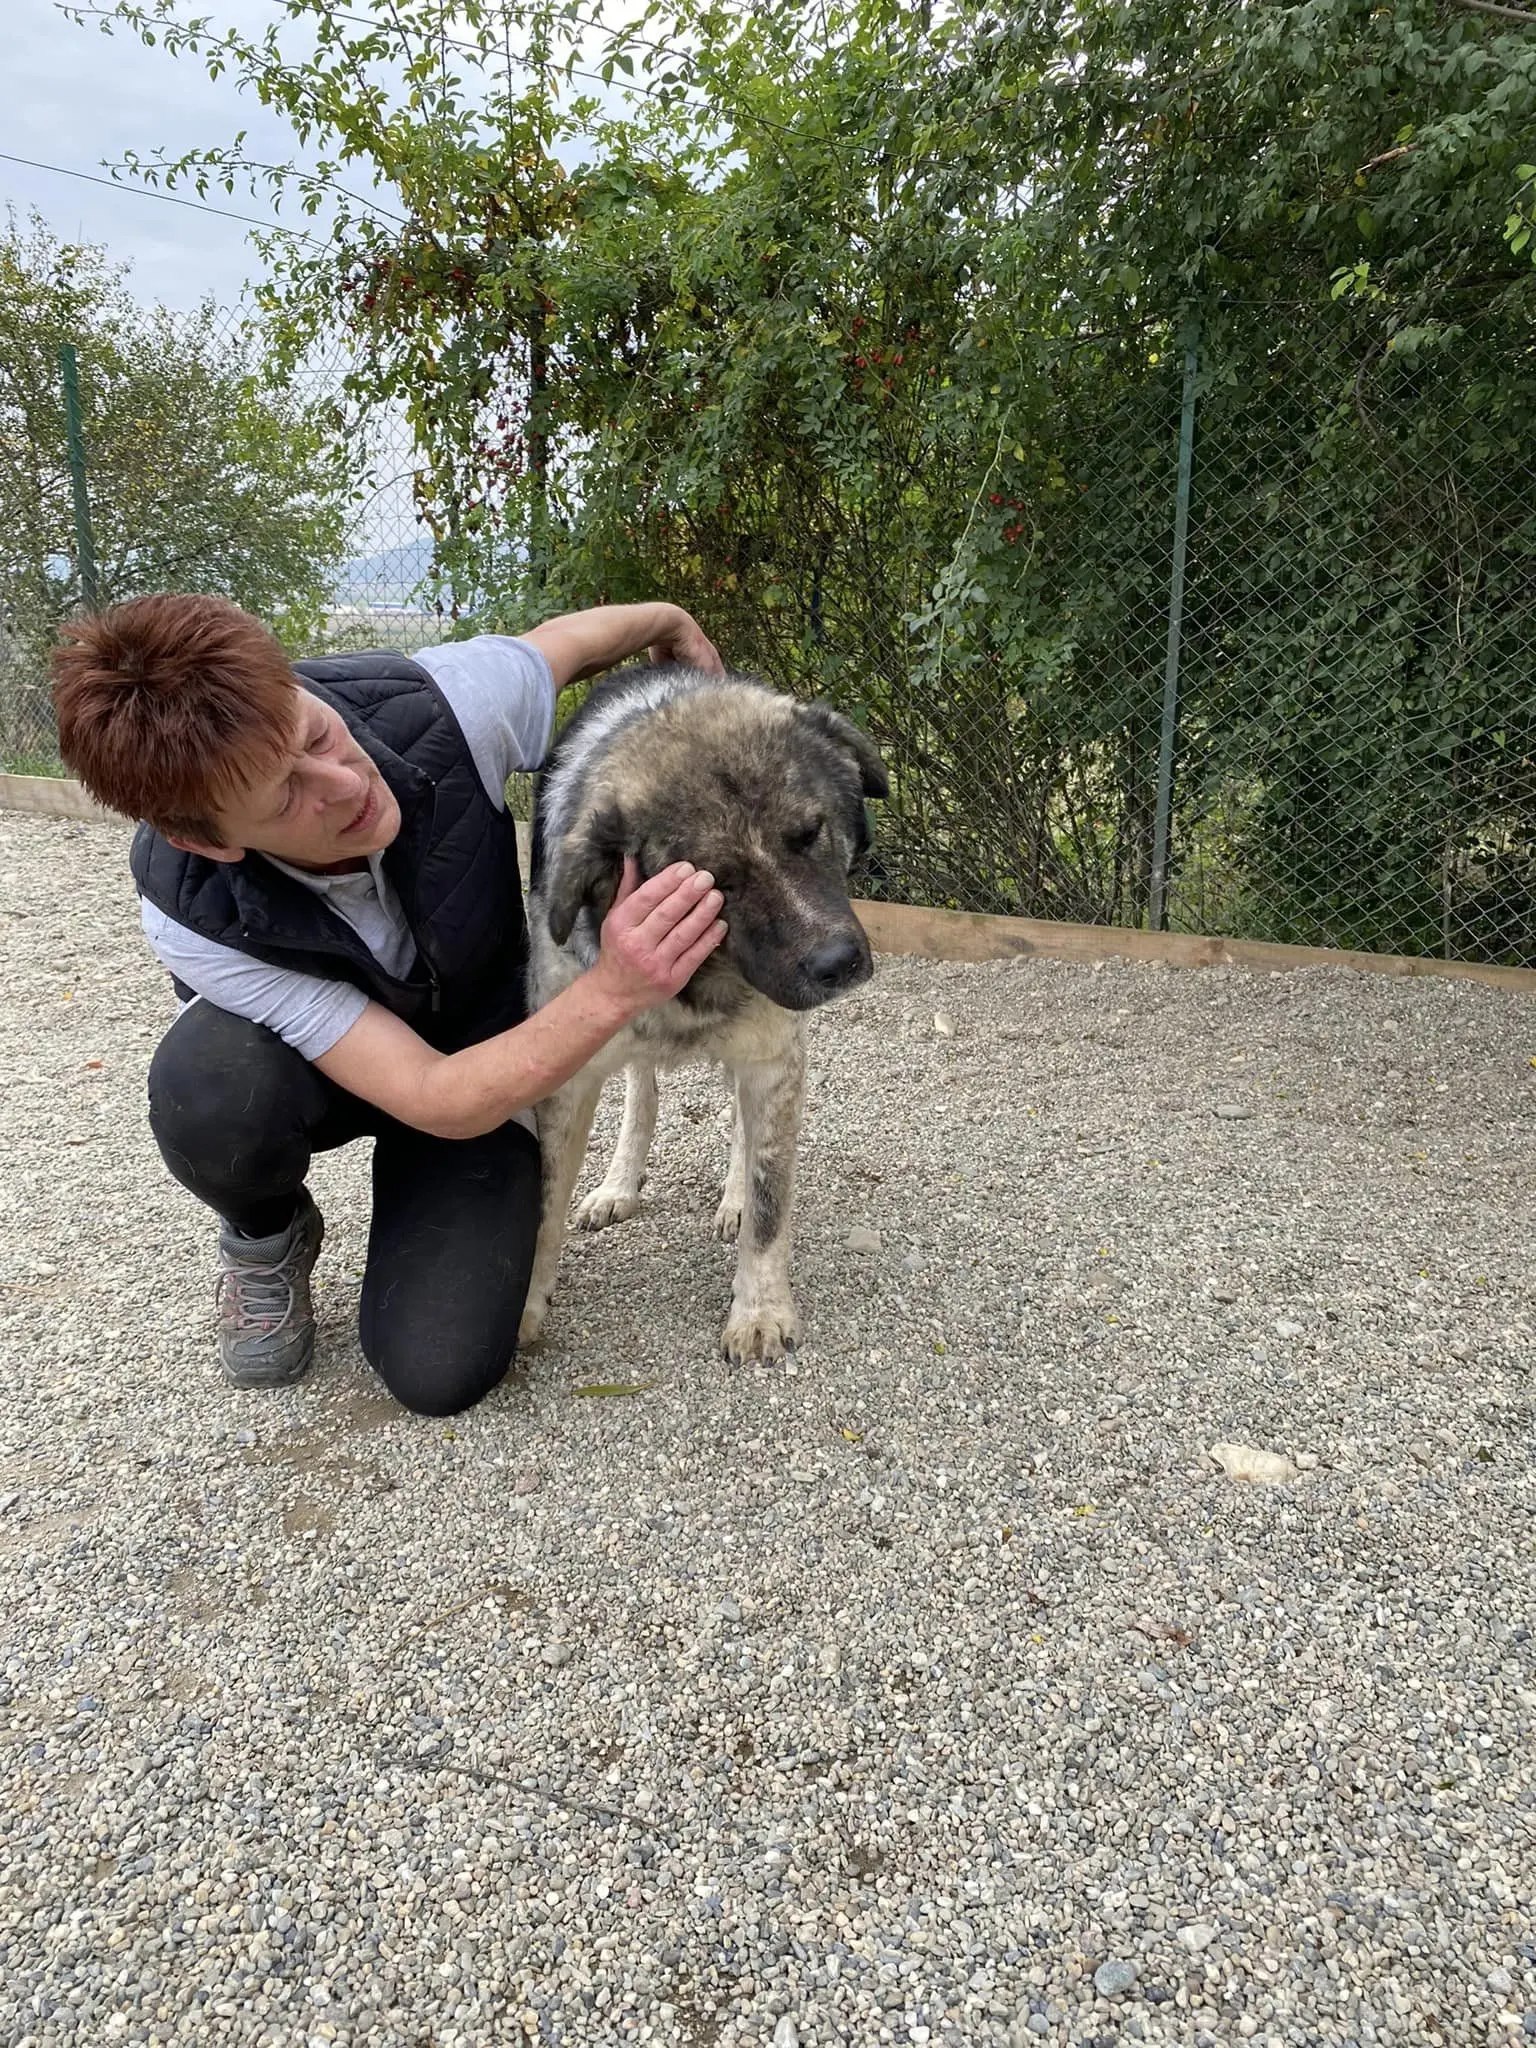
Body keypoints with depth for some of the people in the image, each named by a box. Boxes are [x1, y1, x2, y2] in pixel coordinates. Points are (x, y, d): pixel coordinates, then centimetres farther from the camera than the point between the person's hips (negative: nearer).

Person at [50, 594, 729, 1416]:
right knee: (208, 1090, -37)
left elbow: (572, 637, -9)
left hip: (486, 1041, 1)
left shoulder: (436, 705, -33)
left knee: (440, 1368, -17)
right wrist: (612, 991, -52)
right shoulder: (190, 913, -34)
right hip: (313, 1063, 0)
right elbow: (438, 1101, -37)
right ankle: (268, 1241, -1)